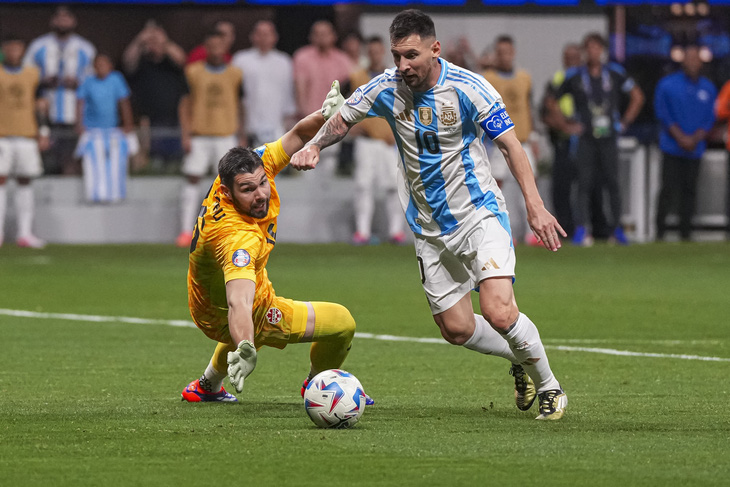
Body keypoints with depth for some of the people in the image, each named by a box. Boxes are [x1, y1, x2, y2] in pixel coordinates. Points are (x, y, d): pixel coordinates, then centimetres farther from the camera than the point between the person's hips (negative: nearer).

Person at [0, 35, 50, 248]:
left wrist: (43, 132, 7)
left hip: (27, 135, 3)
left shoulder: (33, 74, 9)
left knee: (25, 182, 4)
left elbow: (40, 104, 13)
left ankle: (25, 233, 6)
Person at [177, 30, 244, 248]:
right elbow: (185, 103, 6)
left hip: (226, 135, 0)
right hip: (199, 136, 0)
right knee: (192, 179, -3)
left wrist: (241, 137, 8)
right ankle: (186, 230, 0)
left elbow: (240, 107, 11)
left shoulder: (235, 74, 5)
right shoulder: (194, 72, 4)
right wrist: (185, 135, -2)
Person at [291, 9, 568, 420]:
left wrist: (535, 205, -21)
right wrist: (313, 146, -10)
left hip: (480, 214, -5)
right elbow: (342, 120, 11)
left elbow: (510, 144, -12)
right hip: (430, 229, 5)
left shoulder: (469, 88, -16)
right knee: (457, 329, 5)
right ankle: (520, 359, 34)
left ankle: (549, 386, 2)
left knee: (499, 313, -21)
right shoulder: (387, 89, -5)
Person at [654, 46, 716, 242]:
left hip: (695, 149, 2)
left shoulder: (708, 88, 9)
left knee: (690, 189, 2)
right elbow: (662, 114, -2)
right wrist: (681, 137, -10)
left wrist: (695, 139, -6)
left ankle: (685, 232, 6)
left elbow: (710, 118, 8)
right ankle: (660, 231, -2)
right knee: (668, 188, -7)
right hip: (672, 147, -2)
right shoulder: (667, 84, 2)